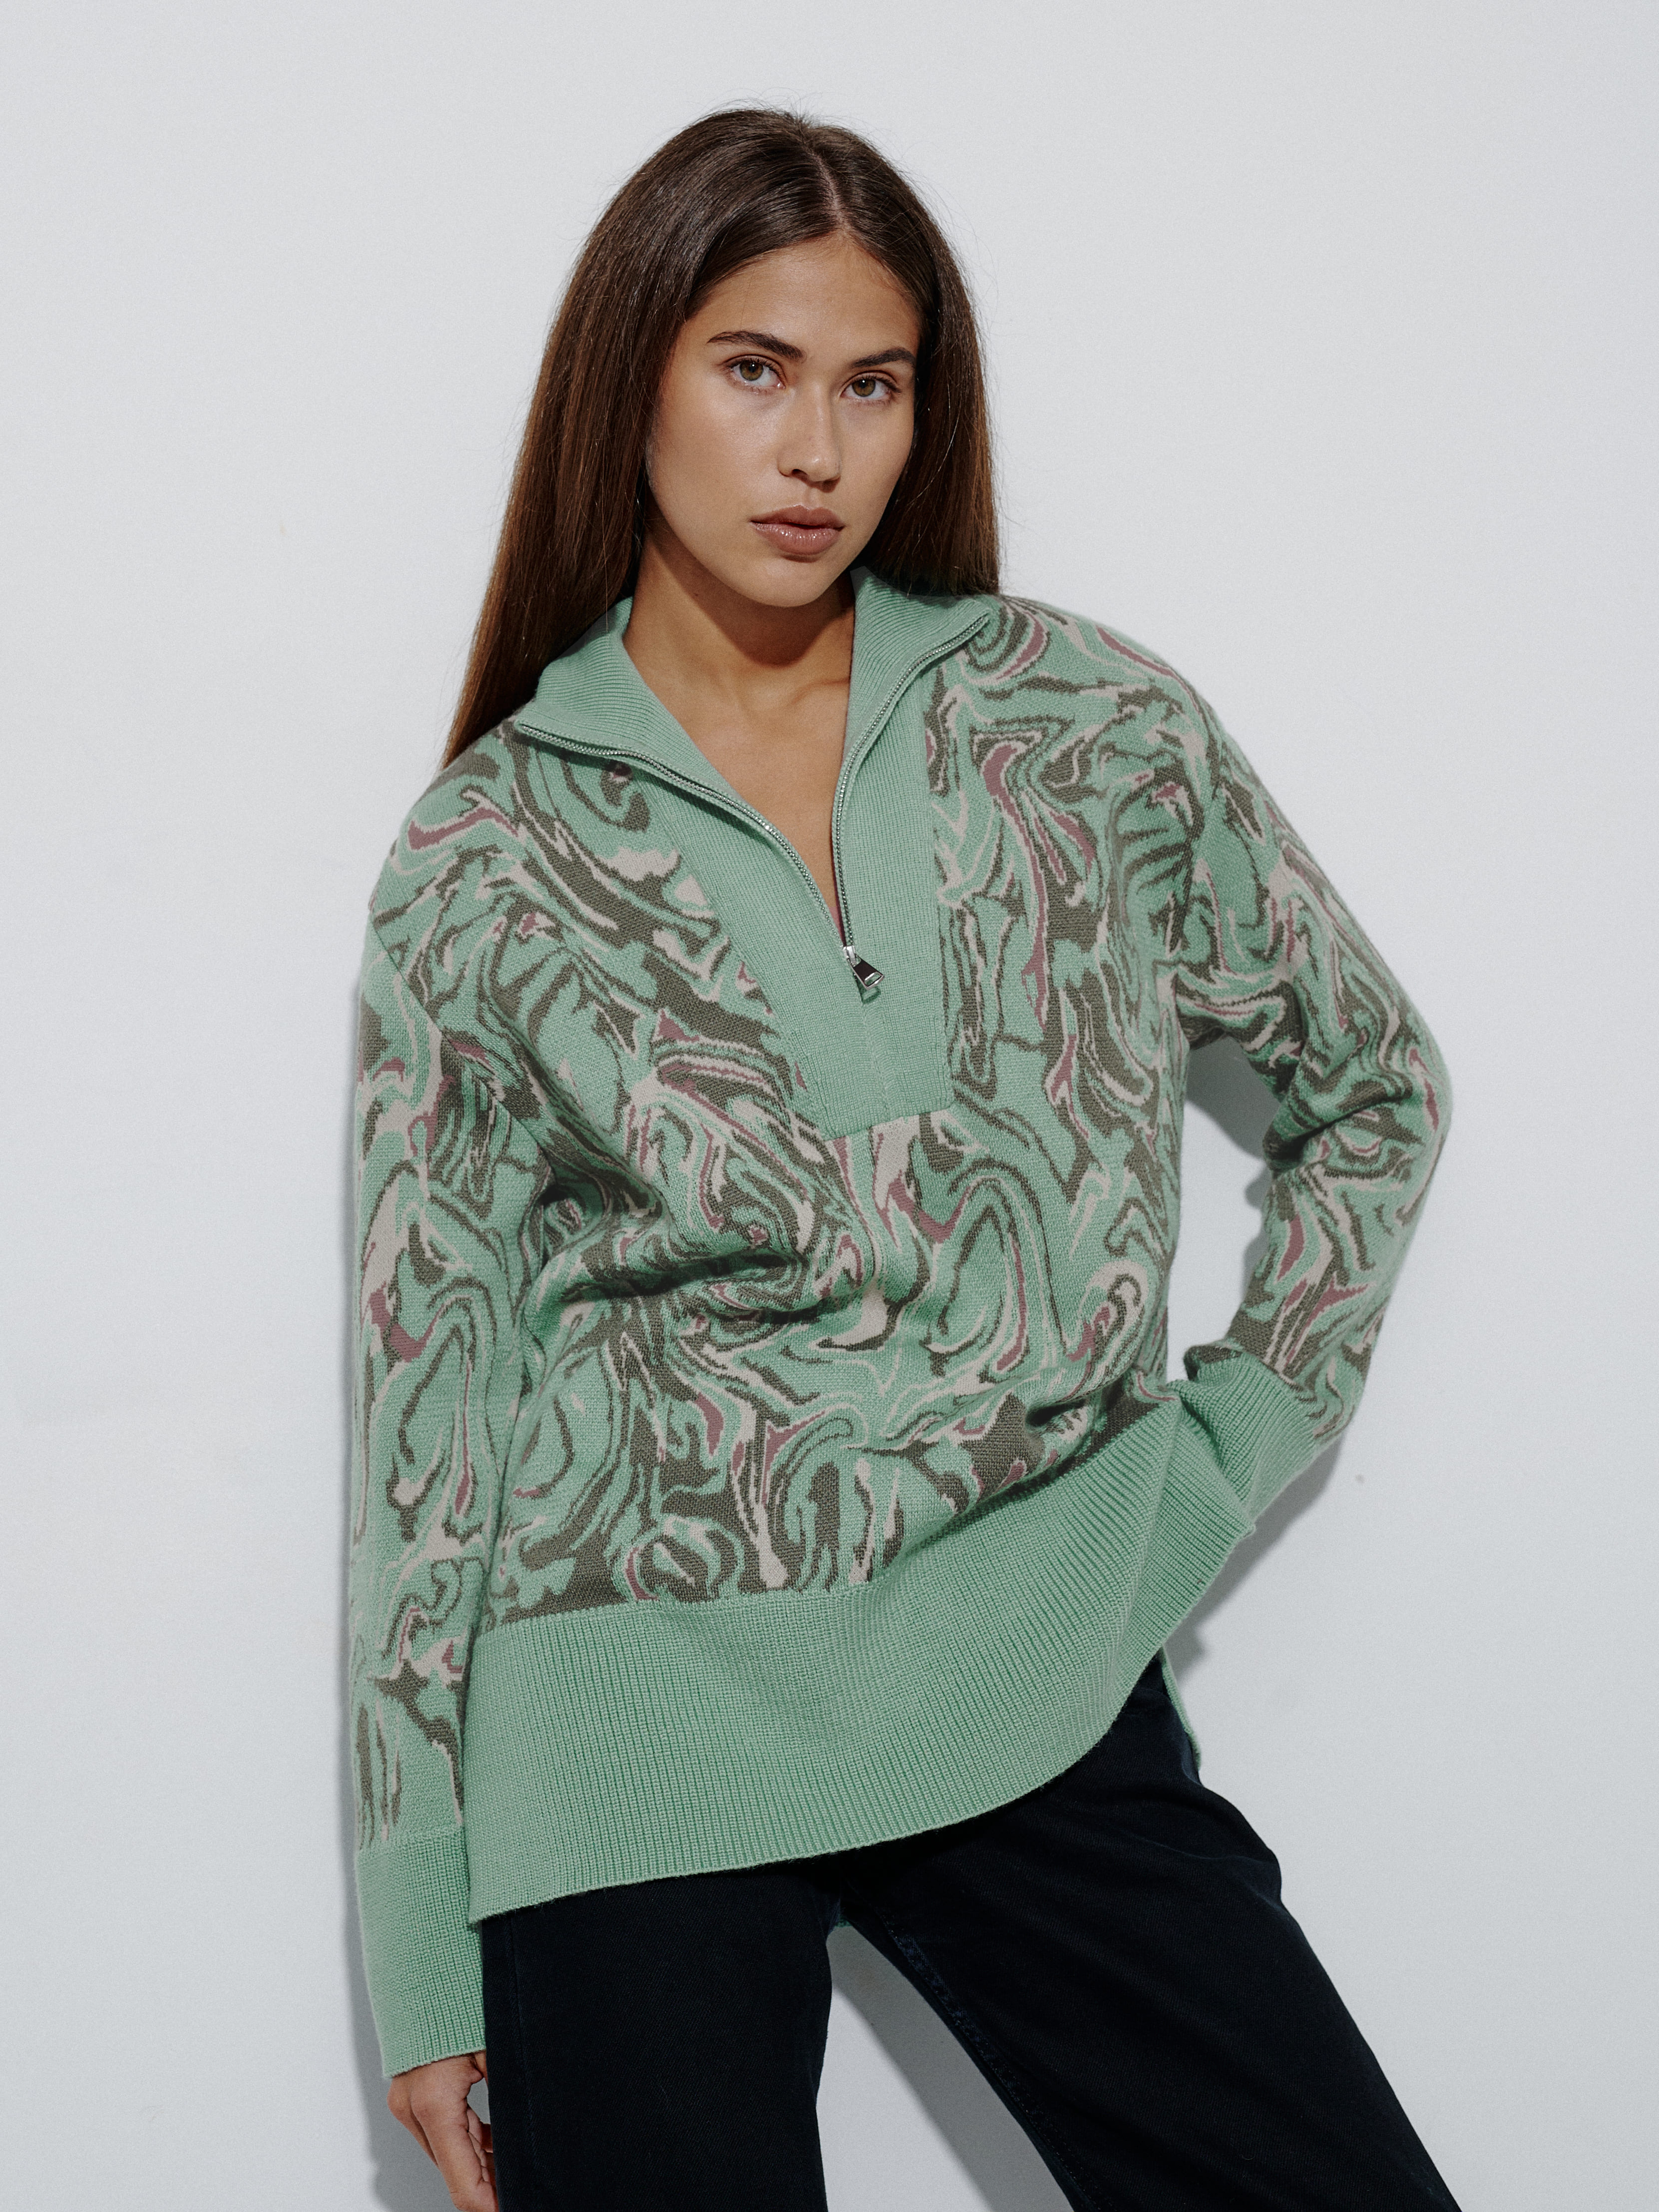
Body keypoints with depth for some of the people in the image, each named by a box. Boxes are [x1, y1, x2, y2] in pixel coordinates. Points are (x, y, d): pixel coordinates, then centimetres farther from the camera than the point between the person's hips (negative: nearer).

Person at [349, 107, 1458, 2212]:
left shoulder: (1093, 730, 3)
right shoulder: (486, 864, 0)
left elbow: (1373, 1087, 15)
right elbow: (425, 1390, 2)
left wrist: (1217, 1462, 4)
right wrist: (423, 1957, 2)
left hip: (1039, 1679, 2)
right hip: (640, 1722, -1)